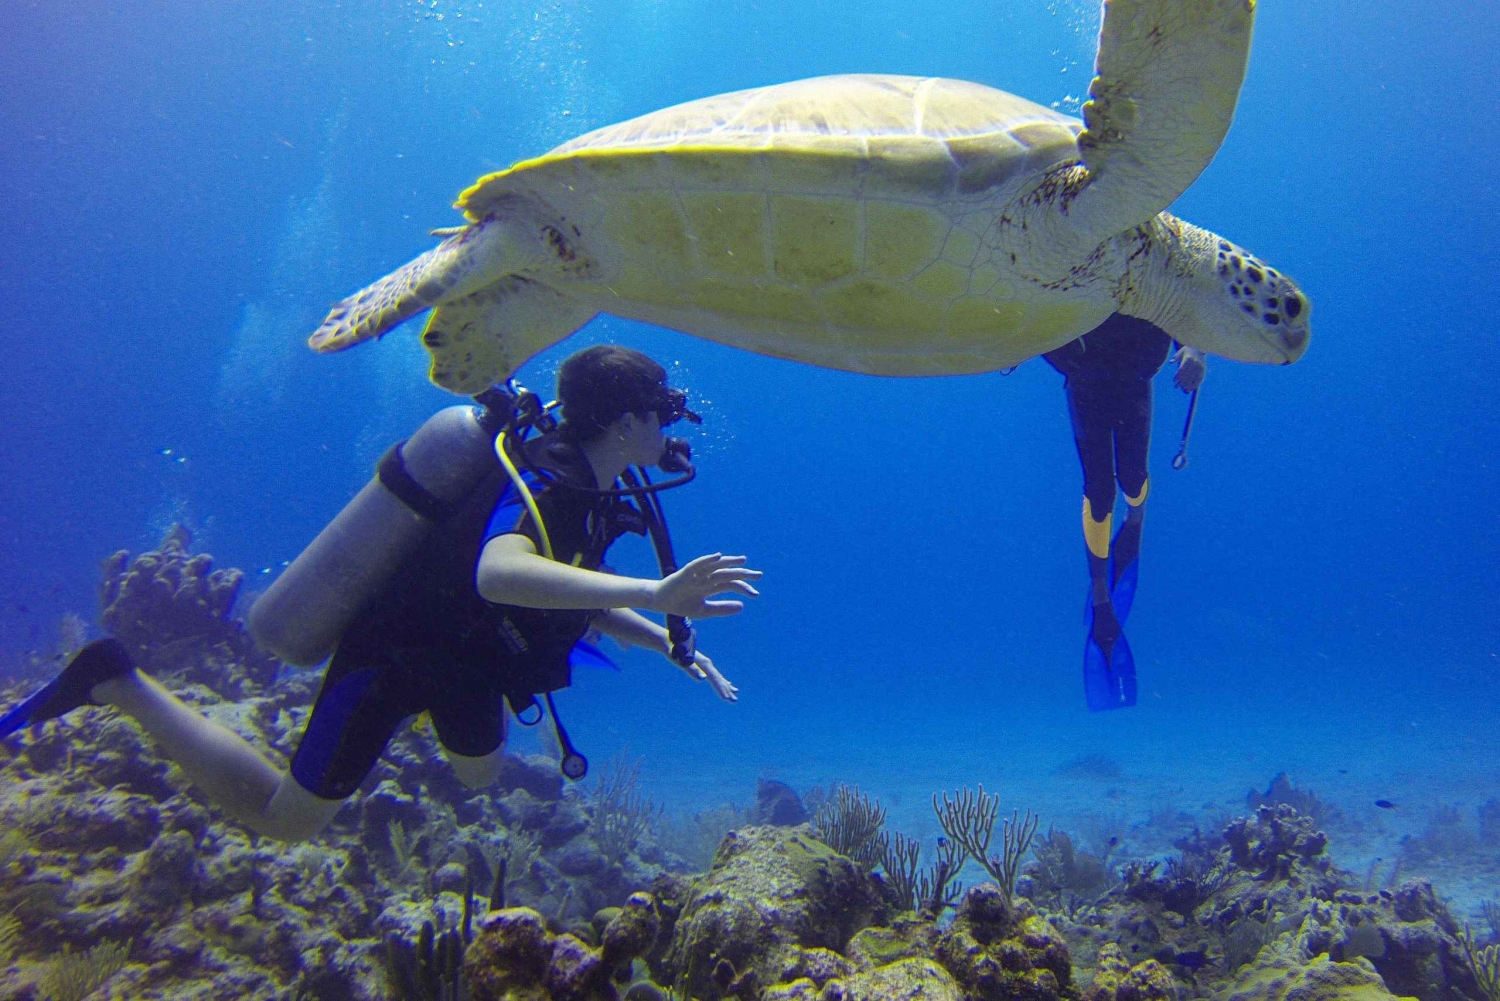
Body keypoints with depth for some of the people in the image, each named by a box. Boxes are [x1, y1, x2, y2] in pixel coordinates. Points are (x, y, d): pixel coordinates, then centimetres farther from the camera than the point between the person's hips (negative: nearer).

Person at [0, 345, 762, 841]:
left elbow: (585, 600, 13)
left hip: (459, 655, 9)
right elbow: (499, 573, -53)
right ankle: (121, 685, 11)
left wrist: (673, 647, 5)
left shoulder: (590, 493, 0)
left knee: (478, 774, 32)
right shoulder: (544, 484, -30)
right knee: (284, 817, 5)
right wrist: (652, 592, -60)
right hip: (391, 653, -9)